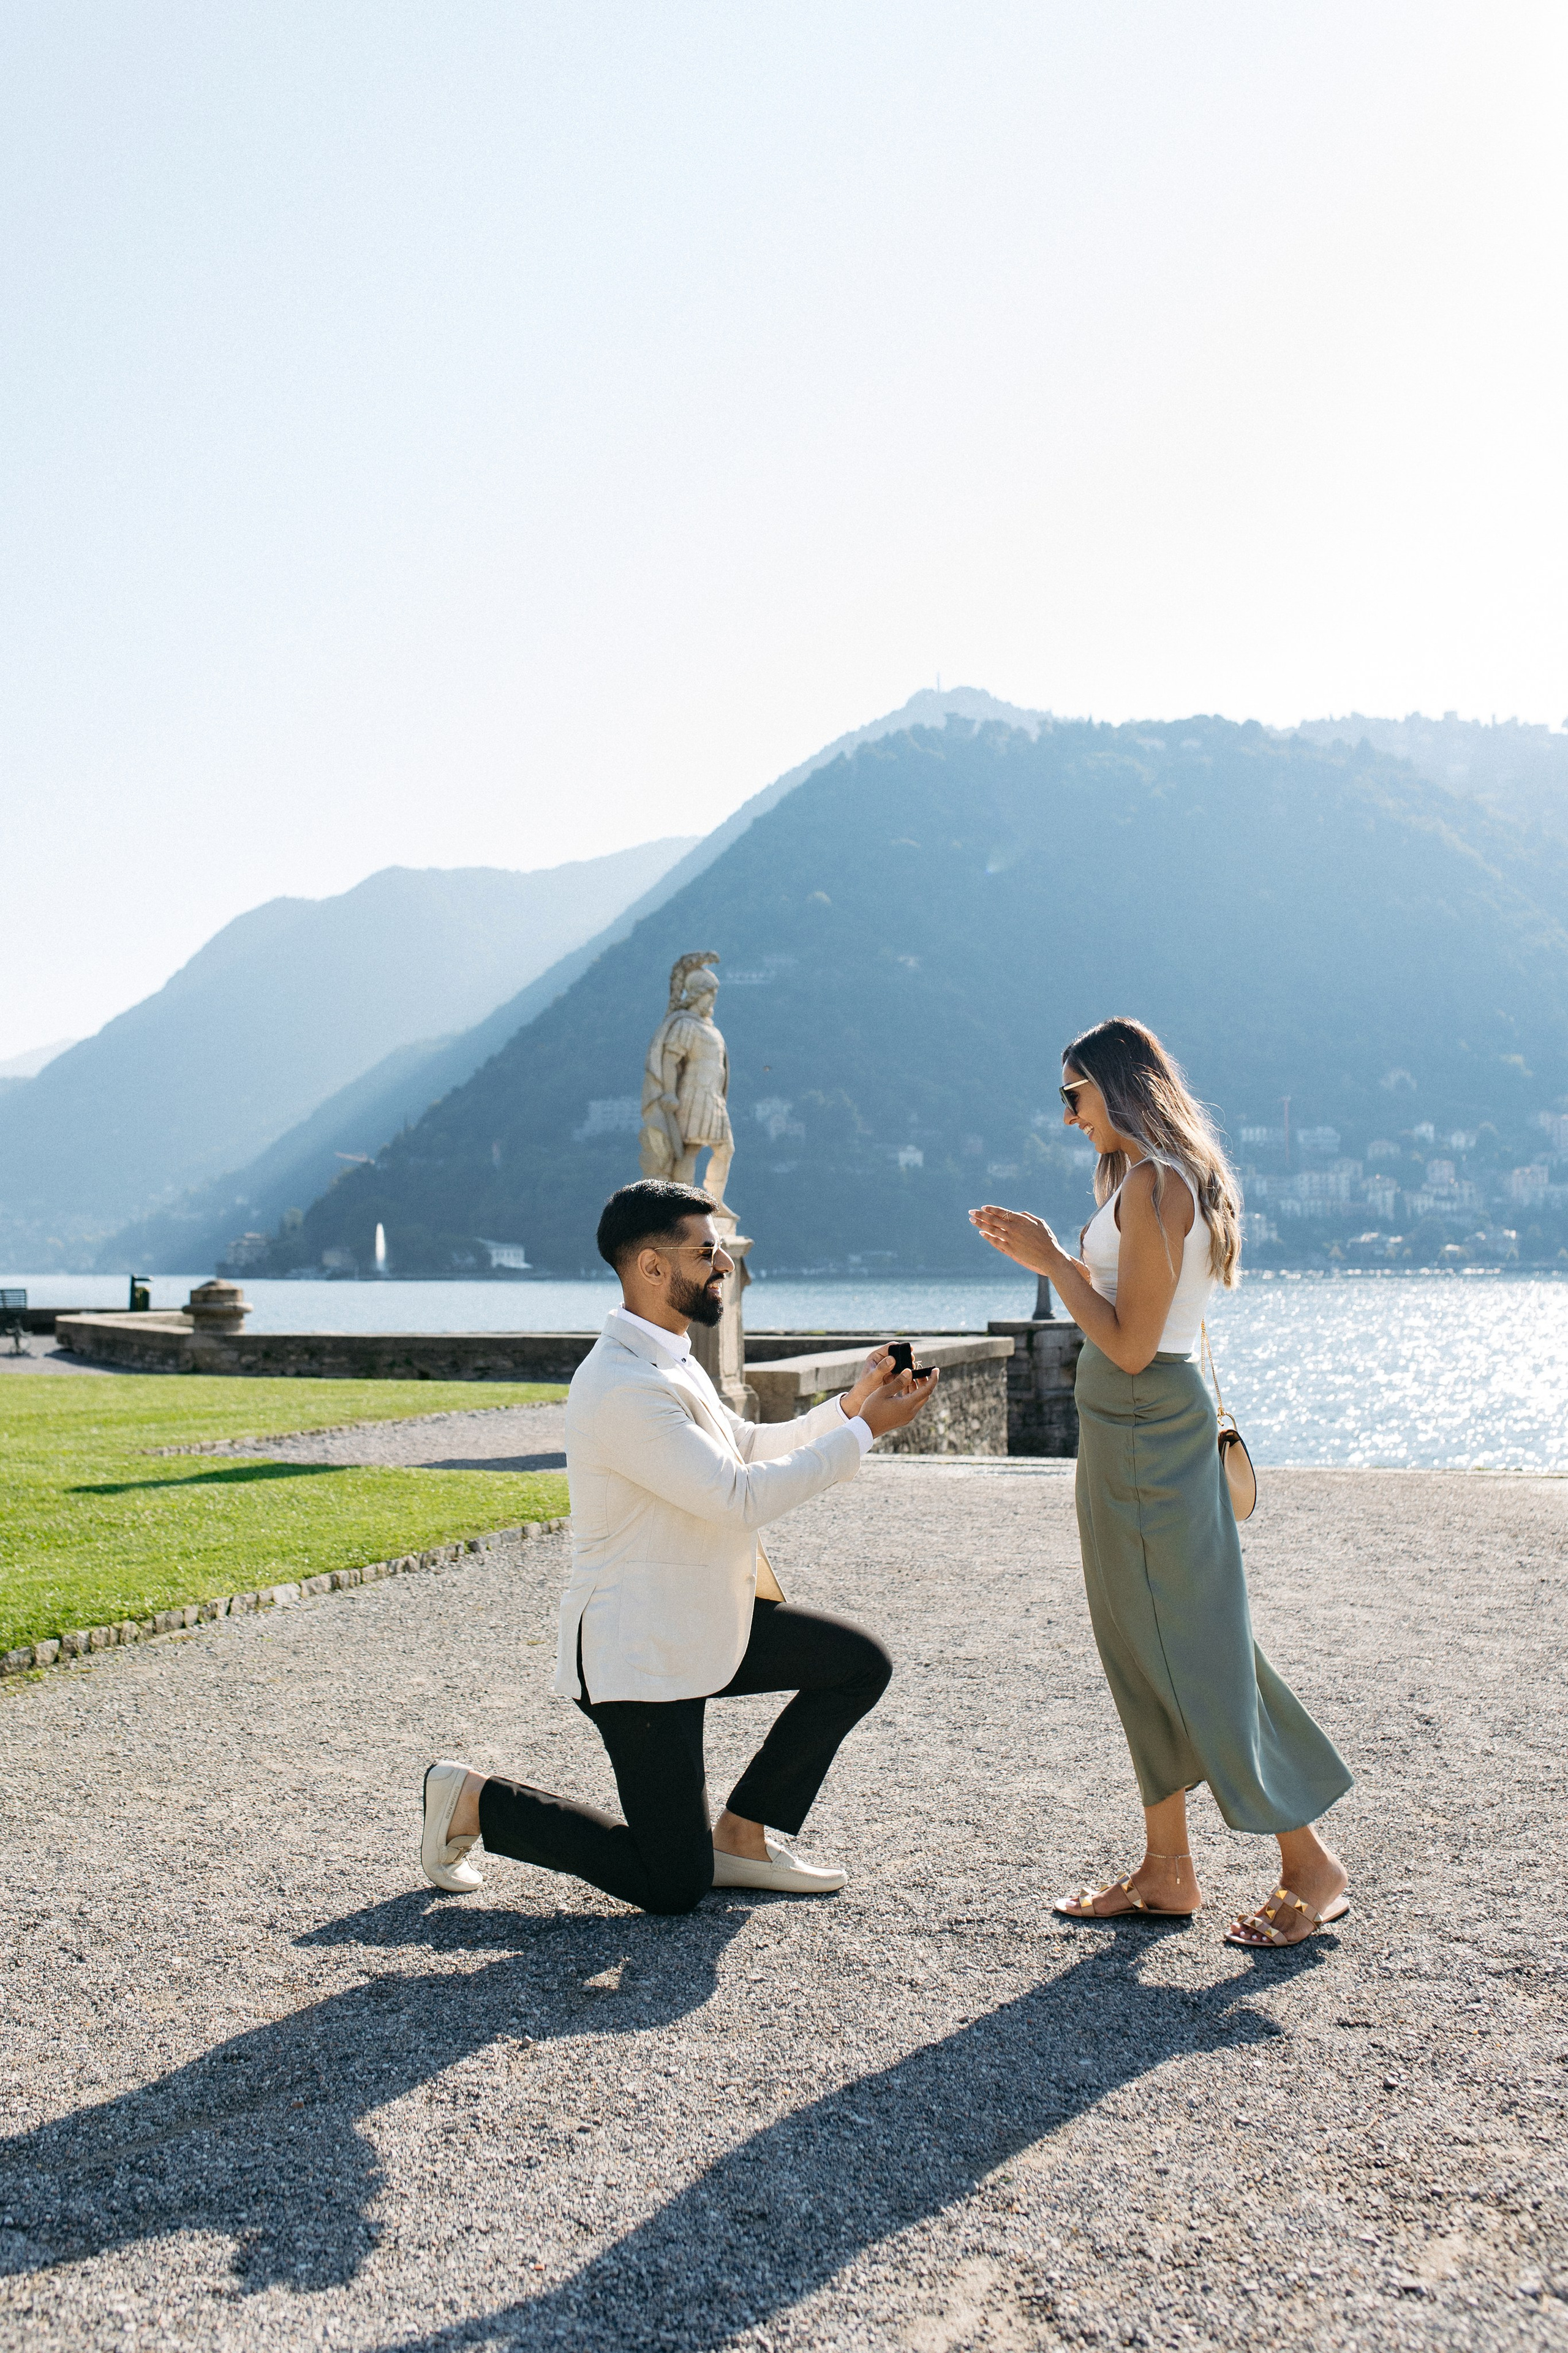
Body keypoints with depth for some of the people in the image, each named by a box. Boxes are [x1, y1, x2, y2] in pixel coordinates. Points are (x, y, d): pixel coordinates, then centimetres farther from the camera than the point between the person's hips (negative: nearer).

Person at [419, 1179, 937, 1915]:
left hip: (706, 1624, 10)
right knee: (672, 1886, -4)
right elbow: (741, 1496, -29)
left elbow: (750, 1447, 17)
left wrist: (850, 1405, 2)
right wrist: (865, 1430, -23)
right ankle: (475, 1800, 11)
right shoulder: (623, 1389, -26)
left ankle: (741, 1838, 14)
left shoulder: (669, 1360, 9)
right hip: (639, 1652, -10)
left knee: (860, 1661, 5)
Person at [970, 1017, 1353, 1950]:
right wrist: (1048, 1251, 16)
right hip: (1126, 1426, 10)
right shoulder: (1158, 1178, 13)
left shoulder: (1153, 1182, -17)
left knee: (1196, 1647, -3)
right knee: (1143, 1651, 13)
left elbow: (1131, 1343, -20)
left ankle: (1311, 1866, 7)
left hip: (1146, 1425, -10)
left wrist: (1054, 1262, -11)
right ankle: (1167, 1871, 21)